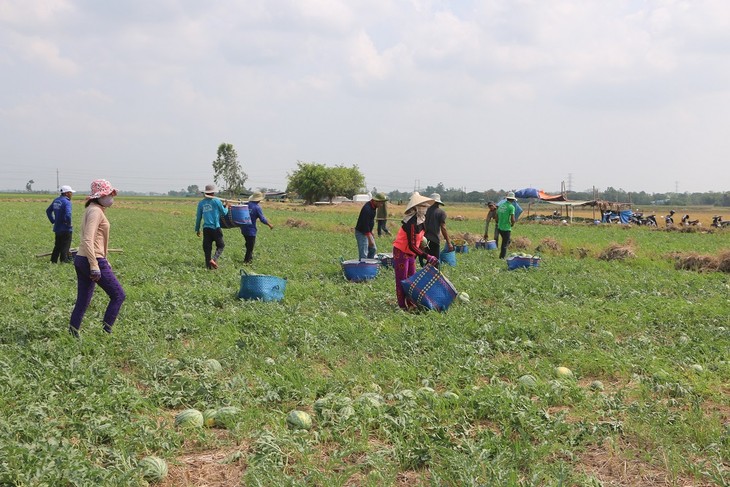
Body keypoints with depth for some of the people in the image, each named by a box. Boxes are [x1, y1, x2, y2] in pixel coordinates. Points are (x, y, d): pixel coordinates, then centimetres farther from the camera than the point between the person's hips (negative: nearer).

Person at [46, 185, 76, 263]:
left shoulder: (56, 200, 10)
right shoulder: (66, 202, -16)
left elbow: (48, 211, 19)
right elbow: (68, 215, -29)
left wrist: (53, 221, 18)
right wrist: (69, 224, -15)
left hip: (57, 228, 8)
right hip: (66, 229, -8)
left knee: (57, 246, 18)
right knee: (65, 246, 0)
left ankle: (53, 260, 21)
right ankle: (64, 260, 1)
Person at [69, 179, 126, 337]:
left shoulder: (91, 209, 16)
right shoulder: (95, 211, -15)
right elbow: (88, 240, -24)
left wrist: (105, 260, 26)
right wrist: (95, 266, -27)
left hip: (81, 260, 10)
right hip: (93, 260, -10)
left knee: (83, 301, 12)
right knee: (118, 295, 1)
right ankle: (105, 331, 2)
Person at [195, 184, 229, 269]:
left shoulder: (201, 203, 8)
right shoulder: (216, 201, -3)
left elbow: (198, 217, 12)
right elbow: (224, 213, 6)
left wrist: (197, 229, 21)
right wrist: (226, 207, 27)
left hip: (206, 228, 4)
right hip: (215, 227, -4)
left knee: (207, 247, 9)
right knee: (221, 245, 9)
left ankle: (208, 265, 8)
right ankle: (214, 259, -13)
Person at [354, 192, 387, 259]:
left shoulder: (373, 206, 4)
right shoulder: (367, 208, -27)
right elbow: (365, 224, -28)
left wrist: (371, 233, 21)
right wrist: (370, 239, -28)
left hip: (367, 232, 10)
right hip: (361, 233, -10)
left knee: (373, 249, 19)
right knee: (363, 254, -11)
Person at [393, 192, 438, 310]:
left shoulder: (421, 221, 2)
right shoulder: (412, 223, -26)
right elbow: (412, 245, -29)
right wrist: (427, 257, -31)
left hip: (410, 254, 9)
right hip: (401, 253, -9)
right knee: (402, 280, -2)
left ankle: (410, 303, 18)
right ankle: (402, 305, 4)